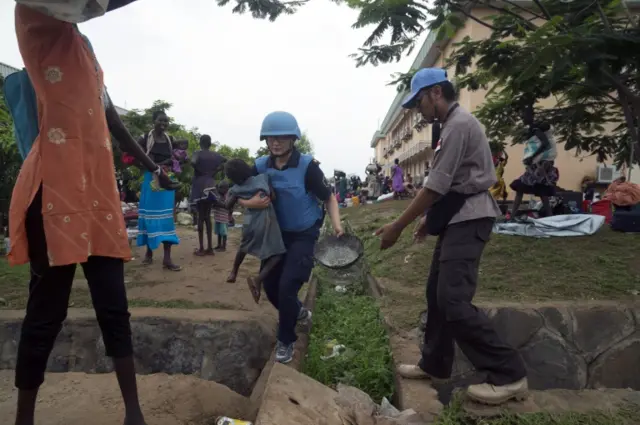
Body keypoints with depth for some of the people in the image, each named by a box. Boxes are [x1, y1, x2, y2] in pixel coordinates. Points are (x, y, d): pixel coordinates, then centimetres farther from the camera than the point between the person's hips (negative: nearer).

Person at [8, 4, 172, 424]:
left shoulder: (86, 51, 24)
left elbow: (115, 123, 30)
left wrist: (155, 169, 37)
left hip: (97, 191, 7)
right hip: (56, 189, -7)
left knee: (114, 307, 6)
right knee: (47, 310, 2)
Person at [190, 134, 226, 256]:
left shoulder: (198, 154, -6)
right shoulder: (216, 155, 9)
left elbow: (193, 162, -25)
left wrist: (199, 170, -7)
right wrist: (215, 171, 5)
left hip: (200, 187, -4)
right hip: (211, 186, 4)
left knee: (200, 216, -1)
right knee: (207, 216, 11)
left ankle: (201, 248, 0)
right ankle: (210, 247, 10)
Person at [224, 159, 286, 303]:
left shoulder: (237, 188, 2)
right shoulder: (263, 177, -3)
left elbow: (228, 206, 8)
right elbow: (273, 197, -3)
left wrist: (229, 194, 26)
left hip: (250, 220, 4)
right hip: (266, 219, -4)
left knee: (244, 246, 32)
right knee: (277, 253, -4)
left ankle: (234, 272, 48)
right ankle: (258, 279, -23)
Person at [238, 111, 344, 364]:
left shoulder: (307, 166, -20)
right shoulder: (260, 167, -8)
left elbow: (329, 197, -11)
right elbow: (237, 194, 0)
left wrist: (336, 224, -26)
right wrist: (249, 203, -22)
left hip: (303, 235, -5)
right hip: (276, 234, 5)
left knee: (287, 286, -12)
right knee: (270, 285, 12)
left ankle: (286, 341, 12)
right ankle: (298, 312, 44)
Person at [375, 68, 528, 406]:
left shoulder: (459, 124, -14)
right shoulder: (452, 125, 17)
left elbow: (436, 186, -19)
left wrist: (397, 226, -15)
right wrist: (430, 220, 22)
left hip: (468, 221, -10)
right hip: (457, 220, 10)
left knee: (453, 300, -13)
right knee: (437, 292, 13)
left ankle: (509, 374, -1)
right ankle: (435, 364, 25)